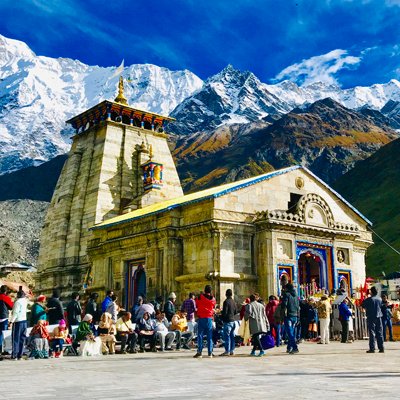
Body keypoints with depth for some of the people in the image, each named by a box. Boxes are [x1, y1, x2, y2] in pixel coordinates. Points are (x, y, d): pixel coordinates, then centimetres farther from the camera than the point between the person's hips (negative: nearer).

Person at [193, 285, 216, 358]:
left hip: (201, 318, -2)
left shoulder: (200, 296, -6)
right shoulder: (213, 299, 2)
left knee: (200, 335, -1)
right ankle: (210, 352, 9)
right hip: (209, 318, 2)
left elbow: (196, 305, 5)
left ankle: (199, 352, -6)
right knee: (209, 336, 8)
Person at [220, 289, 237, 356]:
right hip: (233, 320, 8)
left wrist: (222, 317, 4)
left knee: (227, 336, -6)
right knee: (232, 336, 10)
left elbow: (224, 312, -15)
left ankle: (227, 351, -6)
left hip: (227, 321, -8)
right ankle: (232, 350, 13)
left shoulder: (226, 301, -13)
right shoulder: (233, 302, 10)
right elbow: (236, 312, 17)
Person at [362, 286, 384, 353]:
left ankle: (372, 348, -5)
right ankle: (381, 348, 9)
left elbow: (363, 306, -1)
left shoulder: (368, 299, -11)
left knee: (372, 333, -3)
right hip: (379, 317, 4)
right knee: (380, 333, 8)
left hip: (371, 317, -4)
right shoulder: (380, 299, 4)